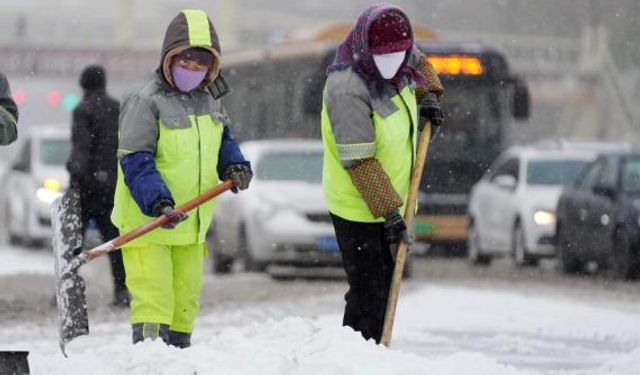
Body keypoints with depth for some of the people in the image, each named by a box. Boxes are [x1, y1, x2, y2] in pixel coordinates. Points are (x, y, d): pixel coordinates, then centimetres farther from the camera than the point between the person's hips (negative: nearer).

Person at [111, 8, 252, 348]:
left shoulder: (209, 100, 10)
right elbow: (135, 161, -20)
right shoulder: (145, 102, -15)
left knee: (186, 301, 16)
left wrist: (235, 167, 2)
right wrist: (158, 202, -34)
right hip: (146, 223, -8)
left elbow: (222, 141, 24)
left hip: (192, 223, 8)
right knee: (153, 300, -15)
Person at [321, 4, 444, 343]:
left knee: (386, 285, 16)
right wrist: (389, 210, -29)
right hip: (359, 206, -9)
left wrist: (428, 94, 6)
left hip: (391, 200, 9)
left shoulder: (396, 62, -2)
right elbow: (359, 162, -28)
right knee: (368, 293, -11)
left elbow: (419, 63, 26)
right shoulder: (347, 89, -27)